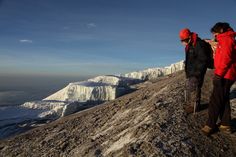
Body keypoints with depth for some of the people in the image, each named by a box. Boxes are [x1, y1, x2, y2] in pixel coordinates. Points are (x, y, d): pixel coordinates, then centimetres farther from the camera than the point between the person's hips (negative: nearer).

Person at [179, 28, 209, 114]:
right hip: (189, 73, 10)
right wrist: (187, 71, 15)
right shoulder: (188, 46, 11)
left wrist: (197, 73, -19)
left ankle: (194, 107, 11)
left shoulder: (199, 45, -18)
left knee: (194, 90, -3)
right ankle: (189, 105, 30)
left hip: (196, 73, -10)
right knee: (188, 89, 16)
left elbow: (203, 60, -19)